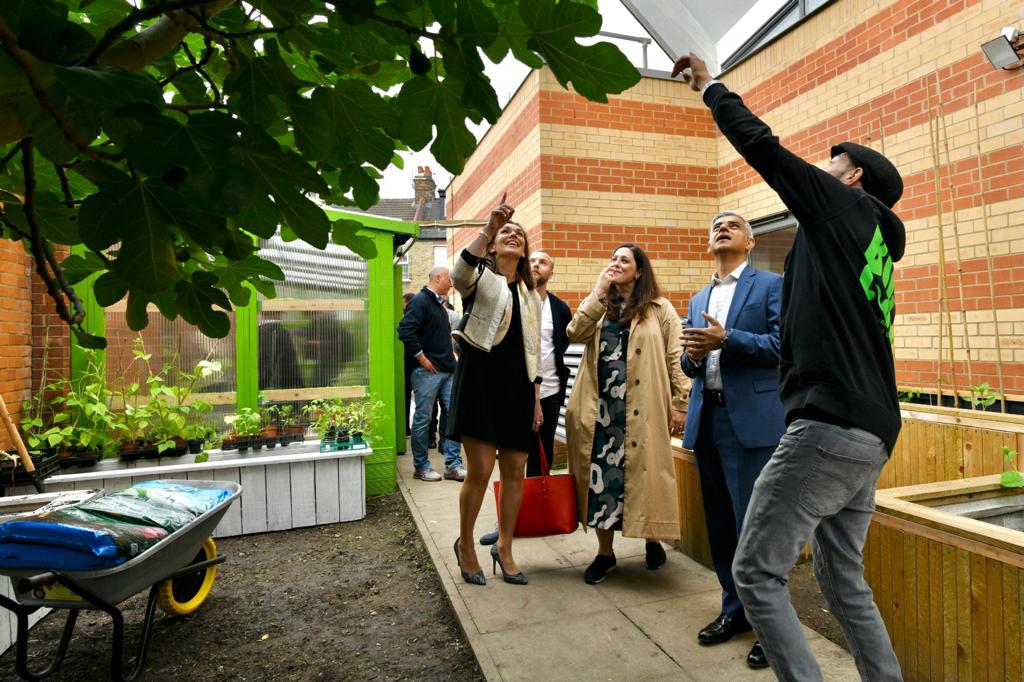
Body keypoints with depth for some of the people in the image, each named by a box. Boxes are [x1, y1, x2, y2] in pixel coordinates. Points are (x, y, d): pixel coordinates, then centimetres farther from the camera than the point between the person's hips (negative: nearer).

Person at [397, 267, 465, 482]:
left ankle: (453, 465, 13)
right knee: (422, 418, 1)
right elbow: (405, 330, -21)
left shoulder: (439, 304, 19)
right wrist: (421, 357, -18)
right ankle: (421, 467, 12)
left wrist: (450, 355, 15)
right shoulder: (421, 300, -9)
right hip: (428, 370, -9)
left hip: (446, 370, 9)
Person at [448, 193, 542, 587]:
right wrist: (488, 228, -28)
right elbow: (460, 273, -23)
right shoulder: (480, 278, 4)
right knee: (480, 470, -6)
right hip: (480, 380, -5)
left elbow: (534, 348, 17)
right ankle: (465, 545, 17)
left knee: (515, 471, 5)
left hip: (517, 386, 5)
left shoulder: (530, 294, 19)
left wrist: (536, 397, 11)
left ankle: (504, 549, 21)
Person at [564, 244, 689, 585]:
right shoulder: (599, 306, 15)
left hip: (641, 410, -3)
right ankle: (605, 551, 19)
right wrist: (599, 291, -6)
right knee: (601, 474, 5)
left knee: (643, 473, 4)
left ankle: (653, 540, 29)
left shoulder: (659, 309, 5)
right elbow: (575, 333, -5)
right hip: (601, 407, 3)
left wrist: (680, 404, -6)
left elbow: (675, 359, 0)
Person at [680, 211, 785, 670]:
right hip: (706, 421, 6)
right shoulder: (698, 300, 19)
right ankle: (735, 608, 30)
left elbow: (784, 343, -10)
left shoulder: (771, 285, 2)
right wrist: (692, 355, -4)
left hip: (753, 421, -6)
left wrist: (725, 340, -18)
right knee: (720, 523, 13)